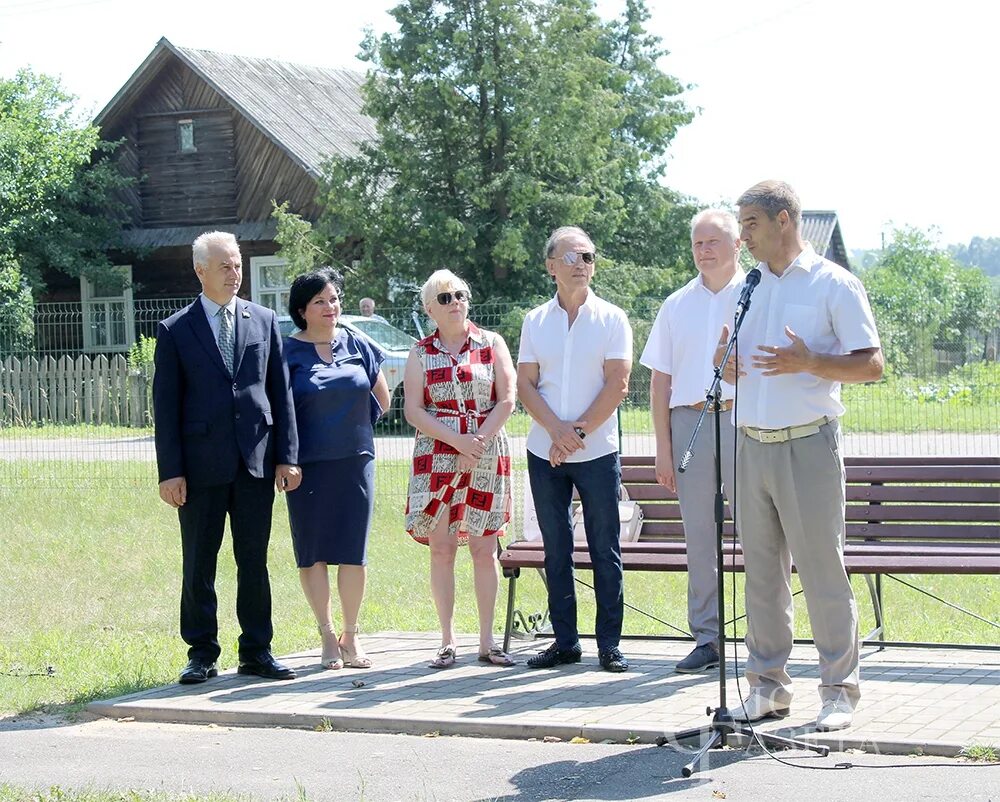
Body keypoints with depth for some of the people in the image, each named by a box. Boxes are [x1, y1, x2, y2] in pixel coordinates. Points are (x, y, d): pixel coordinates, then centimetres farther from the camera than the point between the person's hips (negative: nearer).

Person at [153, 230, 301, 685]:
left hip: (256, 461, 2)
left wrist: (287, 456, 2)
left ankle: (256, 652, 15)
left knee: (254, 562, 7)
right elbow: (165, 406, 0)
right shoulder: (175, 331, 1)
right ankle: (202, 655, 13)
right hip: (201, 466, -2)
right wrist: (170, 471, -7)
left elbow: (280, 392, 9)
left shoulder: (264, 321, 9)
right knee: (198, 564, 4)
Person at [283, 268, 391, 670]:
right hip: (308, 465, -2)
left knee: (354, 551, 2)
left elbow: (382, 398, 18)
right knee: (312, 550, 2)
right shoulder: (288, 352, -1)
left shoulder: (358, 346, 7)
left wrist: (353, 423, 11)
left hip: (355, 460, 2)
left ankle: (351, 636, 12)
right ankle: (327, 635, 12)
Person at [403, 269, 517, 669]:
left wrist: (479, 442, -12)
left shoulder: (491, 343, 7)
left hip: (487, 456, 0)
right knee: (441, 547, -1)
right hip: (436, 457, 0)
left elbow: (507, 400, 0)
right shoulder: (421, 352, 7)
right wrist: (457, 441, -14)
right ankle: (447, 641, 5)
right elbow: (413, 409, -1)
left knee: (484, 548, 0)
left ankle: (487, 641, 5)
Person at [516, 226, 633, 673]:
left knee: (605, 551, -1)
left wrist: (578, 431, -12)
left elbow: (616, 385, -6)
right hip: (543, 452, 3)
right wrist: (556, 429, -12)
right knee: (556, 551, 7)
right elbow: (525, 385, 4)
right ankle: (564, 641, 14)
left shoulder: (611, 319, 1)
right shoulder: (535, 322, 9)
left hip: (597, 452, -3)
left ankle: (610, 644, 4)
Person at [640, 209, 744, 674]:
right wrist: (663, 447, 7)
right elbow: (660, 380, 13)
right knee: (699, 535, 5)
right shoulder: (676, 306, 14)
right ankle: (706, 638, 12)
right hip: (689, 422, 3)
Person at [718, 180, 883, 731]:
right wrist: (726, 365, -1)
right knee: (762, 571, 9)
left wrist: (808, 363, -20)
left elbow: (871, 364, -6)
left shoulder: (834, 284, -2)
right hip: (751, 444, 6)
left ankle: (839, 690, 4)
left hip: (807, 444, -6)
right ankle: (768, 685, 16)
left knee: (823, 571, -4)